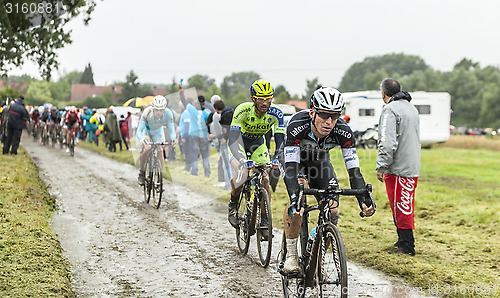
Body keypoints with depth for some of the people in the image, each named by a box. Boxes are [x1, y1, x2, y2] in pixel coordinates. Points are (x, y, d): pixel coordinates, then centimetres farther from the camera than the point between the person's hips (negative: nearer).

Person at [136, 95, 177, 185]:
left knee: (160, 153, -12)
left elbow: (171, 130, -27)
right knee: (146, 148, -27)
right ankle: (141, 172, -5)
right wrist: (142, 140, -60)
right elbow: (138, 131, -39)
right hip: (145, 130, -2)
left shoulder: (168, 113, -32)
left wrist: (173, 139, -49)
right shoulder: (147, 112, -38)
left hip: (158, 131, 2)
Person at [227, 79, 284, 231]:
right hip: (239, 143, -3)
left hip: (258, 145, 3)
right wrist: (242, 160, -57)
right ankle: (233, 205, -2)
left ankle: (264, 220, 2)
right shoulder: (243, 110, -33)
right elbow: (233, 140, -40)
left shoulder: (276, 114, -25)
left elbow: (280, 140, -25)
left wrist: (276, 158, -45)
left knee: (265, 180, -13)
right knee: (242, 173, -29)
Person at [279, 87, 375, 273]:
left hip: (319, 160, 3)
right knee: (298, 194, -32)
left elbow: (353, 169, -32)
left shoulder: (342, 131, -32)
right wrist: (294, 198, -60)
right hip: (292, 157, -3)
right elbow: (291, 166, -45)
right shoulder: (298, 125, -39)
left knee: (332, 211, -12)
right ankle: (291, 255, -20)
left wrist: (363, 199, -47)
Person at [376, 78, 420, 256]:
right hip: (412, 167, 9)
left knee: (401, 208, -4)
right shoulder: (412, 108, 16)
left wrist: (381, 167, -18)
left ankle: (407, 246, 0)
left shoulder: (390, 110, -14)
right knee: (402, 207, 17)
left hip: (398, 168, -9)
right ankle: (403, 241, 25)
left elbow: (388, 143, -23)